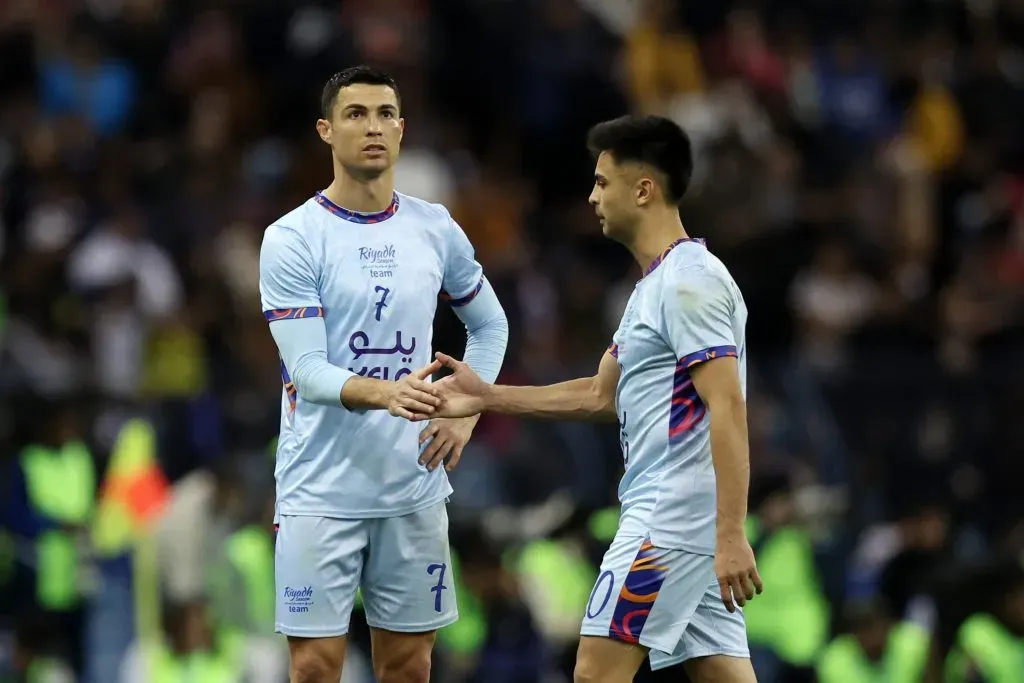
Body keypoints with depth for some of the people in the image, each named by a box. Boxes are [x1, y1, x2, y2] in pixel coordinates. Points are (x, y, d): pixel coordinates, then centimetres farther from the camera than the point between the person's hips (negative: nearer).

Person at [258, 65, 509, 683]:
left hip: (414, 488, 4)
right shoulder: (293, 239, -8)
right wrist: (385, 393, -34)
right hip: (322, 489, -4)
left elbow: (490, 326, 21)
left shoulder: (435, 229, 6)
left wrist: (466, 410, 6)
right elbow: (307, 371, -16)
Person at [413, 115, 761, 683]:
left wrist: (730, 537, -26)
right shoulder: (655, 286, 18)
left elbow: (728, 408, -21)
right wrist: (489, 397, 22)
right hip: (663, 516, 10)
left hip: (671, 521, -10)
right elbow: (602, 396, 26)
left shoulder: (689, 282, -14)